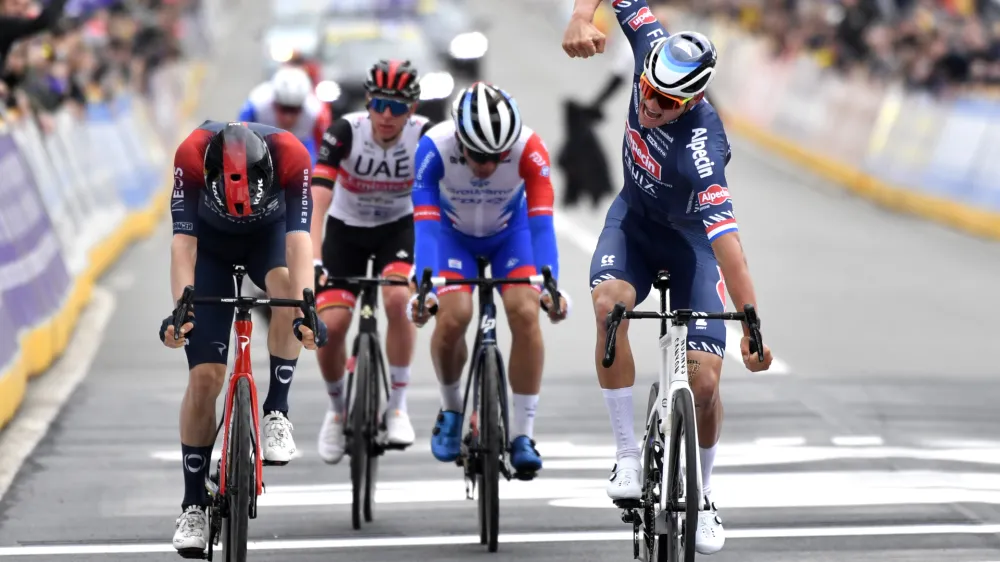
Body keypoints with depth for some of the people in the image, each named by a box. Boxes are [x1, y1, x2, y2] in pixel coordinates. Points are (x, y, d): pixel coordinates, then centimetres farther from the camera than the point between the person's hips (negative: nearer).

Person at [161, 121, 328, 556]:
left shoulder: (291, 156, -36)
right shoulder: (192, 155, -36)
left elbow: (298, 237, -41)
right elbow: (183, 239, -38)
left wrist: (305, 307, -55)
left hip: (268, 235, 0)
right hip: (211, 243, 0)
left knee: (287, 287, -36)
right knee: (205, 377, -8)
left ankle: (276, 413, -20)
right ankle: (193, 504, 3)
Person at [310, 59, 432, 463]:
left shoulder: (425, 137, -24)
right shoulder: (346, 132, -27)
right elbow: (317, 199, -34)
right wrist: (312, 260, -47)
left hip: (398, 227, 0)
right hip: (346, 228, 0)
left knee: (398, 299, -29)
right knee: (330, 325, -14)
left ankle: (397, 407, -13)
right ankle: (338, 409, 15)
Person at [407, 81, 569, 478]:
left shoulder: (529, 148, -34)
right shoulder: (435, 147, -35)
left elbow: (541, 221, -38)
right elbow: (426, 223, -38)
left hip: (510, 230, 0)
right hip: (454, 232, 0)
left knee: (525, 314, -22)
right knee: (453, 317, -22)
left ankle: (522, 434, -13)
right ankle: (451, 408, 7)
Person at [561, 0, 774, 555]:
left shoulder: (701, 149, -39)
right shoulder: (652, 47, -25)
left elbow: (727, 242, -45)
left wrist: (752, 328, -49)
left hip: (690, 236, -4)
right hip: (634, 217, 4)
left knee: (704, 381, -10)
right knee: (609, 303, -29)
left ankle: (700, 496, 17)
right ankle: (628, 455, -17)